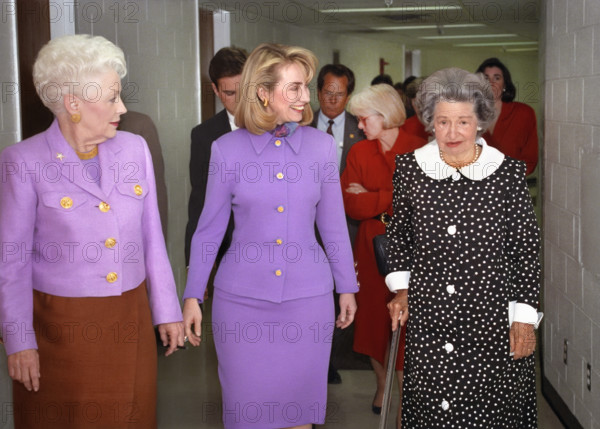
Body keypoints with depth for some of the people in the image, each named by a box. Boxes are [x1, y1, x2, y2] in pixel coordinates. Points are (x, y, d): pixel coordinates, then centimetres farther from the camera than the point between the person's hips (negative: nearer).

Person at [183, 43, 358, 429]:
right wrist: (192, 296, 3)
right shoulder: (227, 149, -4)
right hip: (241, 297, -1)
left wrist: (347, 286, 12)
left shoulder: (322, 145, -1)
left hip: (308, 296, 1)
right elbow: (210, 227, 3)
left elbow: (333, 223, 7)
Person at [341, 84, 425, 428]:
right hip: (372, 247, 3)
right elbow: (349, 205, -5)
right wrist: (392, 202, -16)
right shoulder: (359, 153, 3)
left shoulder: (419, 151, -7)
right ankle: (382, 384, 31)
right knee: (374, 318, 11)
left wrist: (372, 199, -11)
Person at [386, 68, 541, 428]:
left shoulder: (509, 173, -5)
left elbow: (528, 249, -1)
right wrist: (401, 287, 8)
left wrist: (524, 317, -3)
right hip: (428, 319, 2)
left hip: (492, 320, -1)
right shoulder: (410, 168, 1)